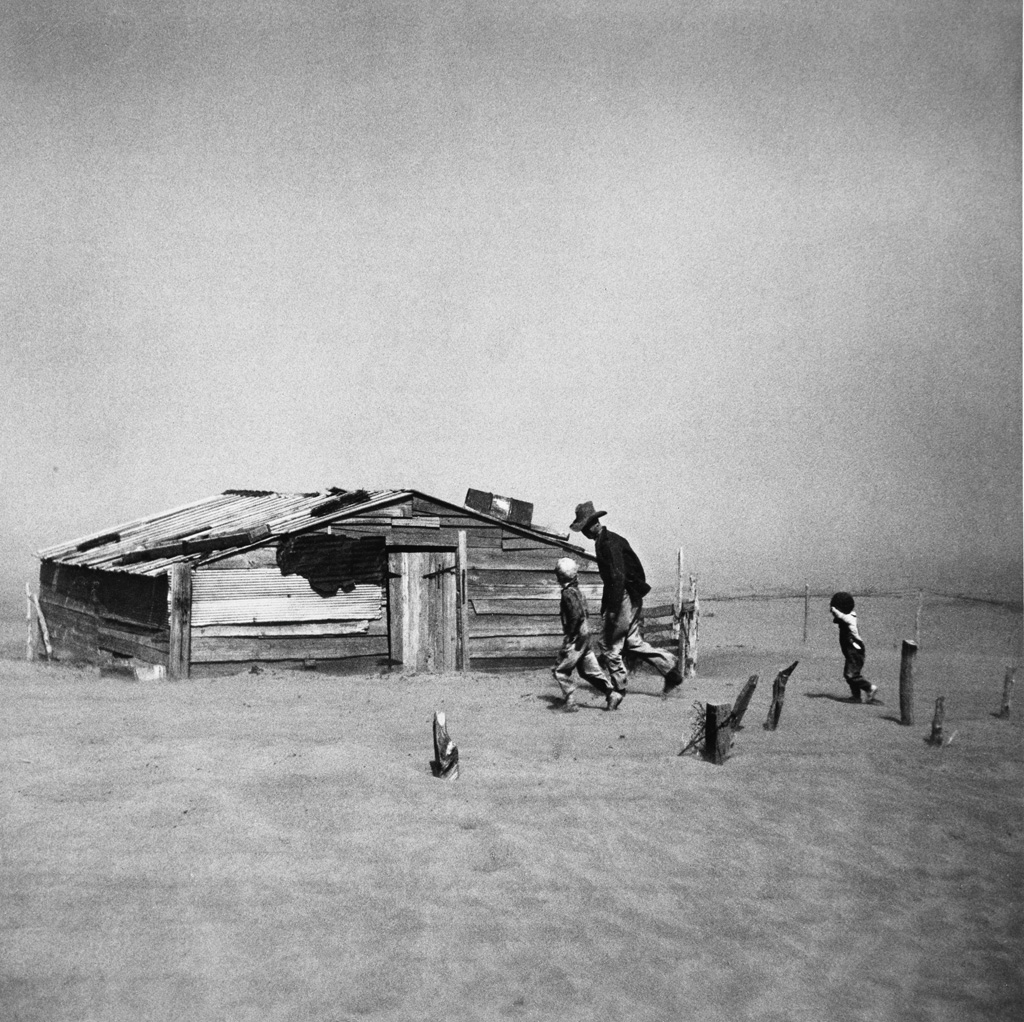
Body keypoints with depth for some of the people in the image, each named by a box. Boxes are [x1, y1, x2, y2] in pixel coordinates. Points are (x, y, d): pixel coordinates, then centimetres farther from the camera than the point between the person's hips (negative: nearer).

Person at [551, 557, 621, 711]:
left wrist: (569, 635, -20)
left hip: (576, 638, -9)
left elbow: (576, 615, -24)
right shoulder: (578, 591, 14)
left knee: (561, 670, -1)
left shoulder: (568, 593, -14)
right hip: (585, 636, 9)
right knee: (589, 670, 13)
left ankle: (570, 703, -3)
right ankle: (612, 694, 9)